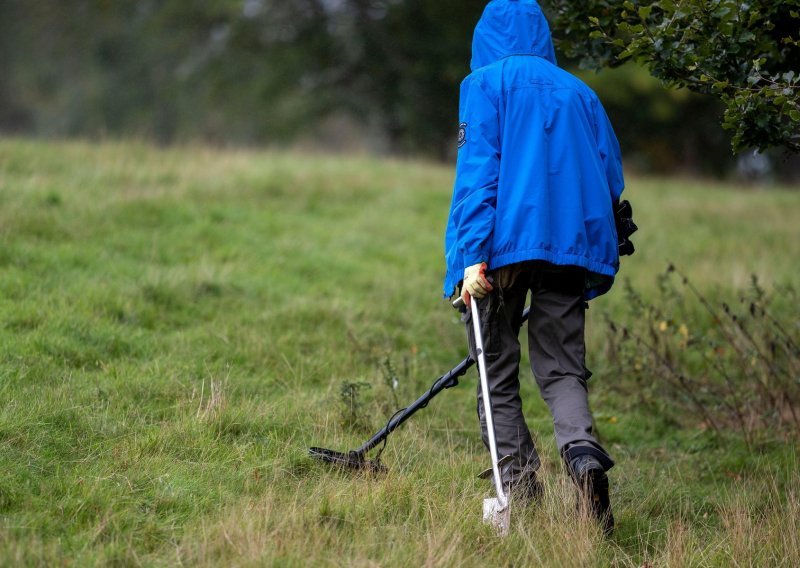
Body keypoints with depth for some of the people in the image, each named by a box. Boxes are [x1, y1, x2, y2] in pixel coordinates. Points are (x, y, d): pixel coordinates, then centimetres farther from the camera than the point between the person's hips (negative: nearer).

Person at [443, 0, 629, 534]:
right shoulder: (579, 92, 19)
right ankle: (584, 454, -23)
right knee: (563, 369, 5)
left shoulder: (485, 83, 4)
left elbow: (478, 168, -7)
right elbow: (610, 177, 18)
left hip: (504, 245, -4)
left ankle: (521, 485, -1)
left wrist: (474, 253, -13)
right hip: (571, 247, 4)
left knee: (498, 373, 6)